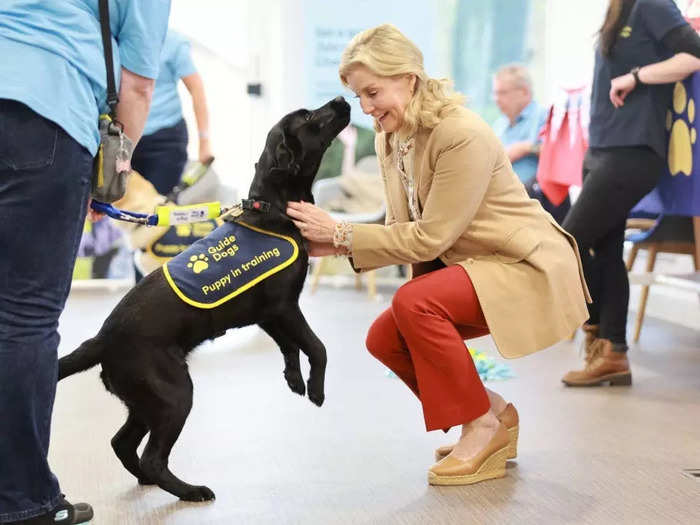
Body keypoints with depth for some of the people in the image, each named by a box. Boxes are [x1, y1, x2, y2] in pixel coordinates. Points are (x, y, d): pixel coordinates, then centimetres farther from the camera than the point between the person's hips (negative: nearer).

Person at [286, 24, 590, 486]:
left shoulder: (464, 135, -26)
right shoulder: (389, 137, 0)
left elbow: (429, 238, -24)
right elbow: (401, 230, 5)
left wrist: (341, 232, -22)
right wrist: (335, 244, -12)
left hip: (529, 267, -9)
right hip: (462, 265, 9)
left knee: (414, 301, -29)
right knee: (384, 339, -6)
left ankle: (483, 427, -10)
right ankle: (494, 412, 11)